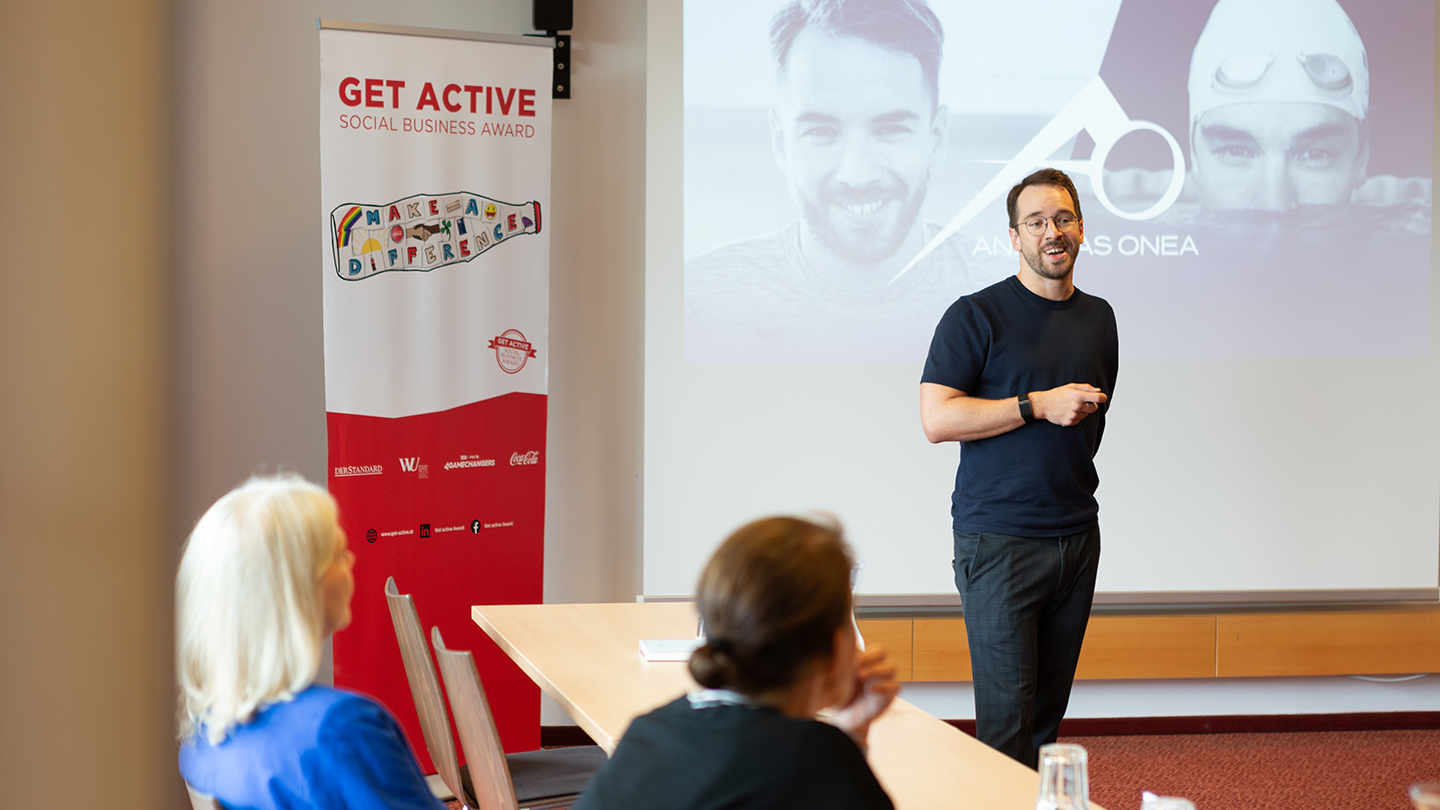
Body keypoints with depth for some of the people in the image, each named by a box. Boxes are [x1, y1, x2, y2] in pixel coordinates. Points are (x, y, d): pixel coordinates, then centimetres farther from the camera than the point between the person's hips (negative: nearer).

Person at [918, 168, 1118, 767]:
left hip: (1077, 533, 5)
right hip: (998, 540, -5)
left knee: (1049, 710, 7)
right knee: (1006, 713, -9)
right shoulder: (976, 316, -4)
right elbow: (937, 419, -13)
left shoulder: (1098, 318, 14)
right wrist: (1040, 405, -15)